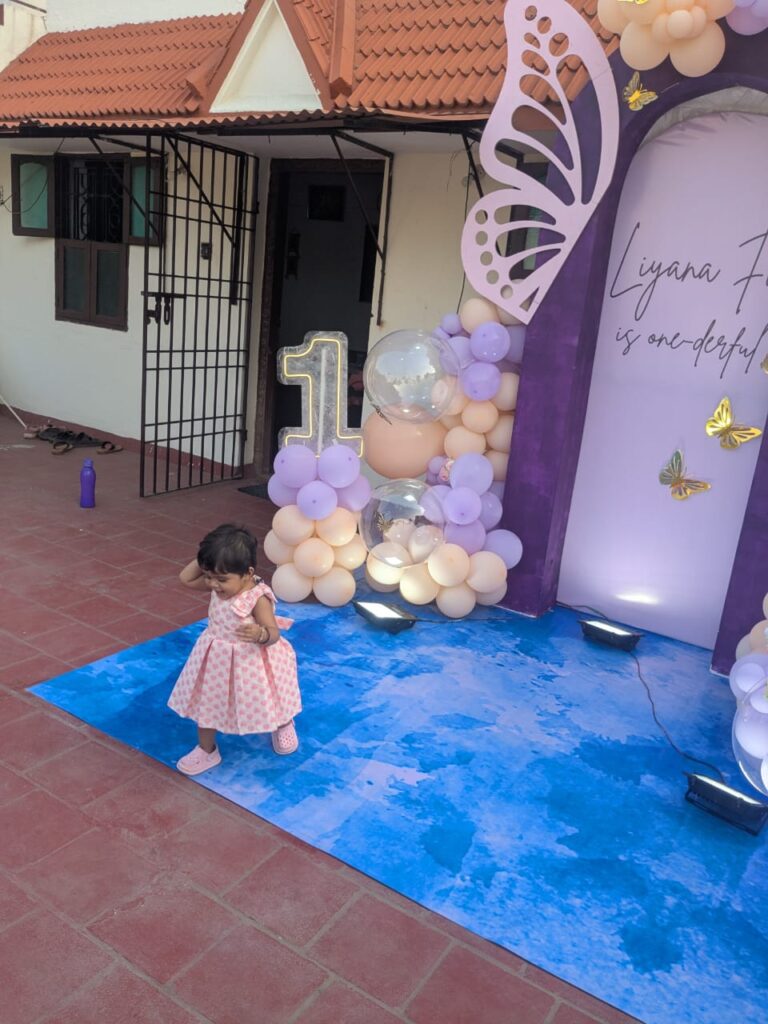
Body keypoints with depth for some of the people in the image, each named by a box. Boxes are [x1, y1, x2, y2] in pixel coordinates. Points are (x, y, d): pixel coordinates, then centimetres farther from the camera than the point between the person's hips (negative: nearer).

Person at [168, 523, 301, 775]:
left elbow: (273, 634, -28)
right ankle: (207, 751, 37)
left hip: (250, 663, -5)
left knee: (265, 703, 19)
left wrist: (260, 634, -52)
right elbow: (185, 578, 2)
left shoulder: (258, 598, -30)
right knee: (206, 703, 15)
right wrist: (206, 560, -13)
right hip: (216, 660, 6)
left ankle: (284, 726, 52)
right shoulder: (218, 585, -10)